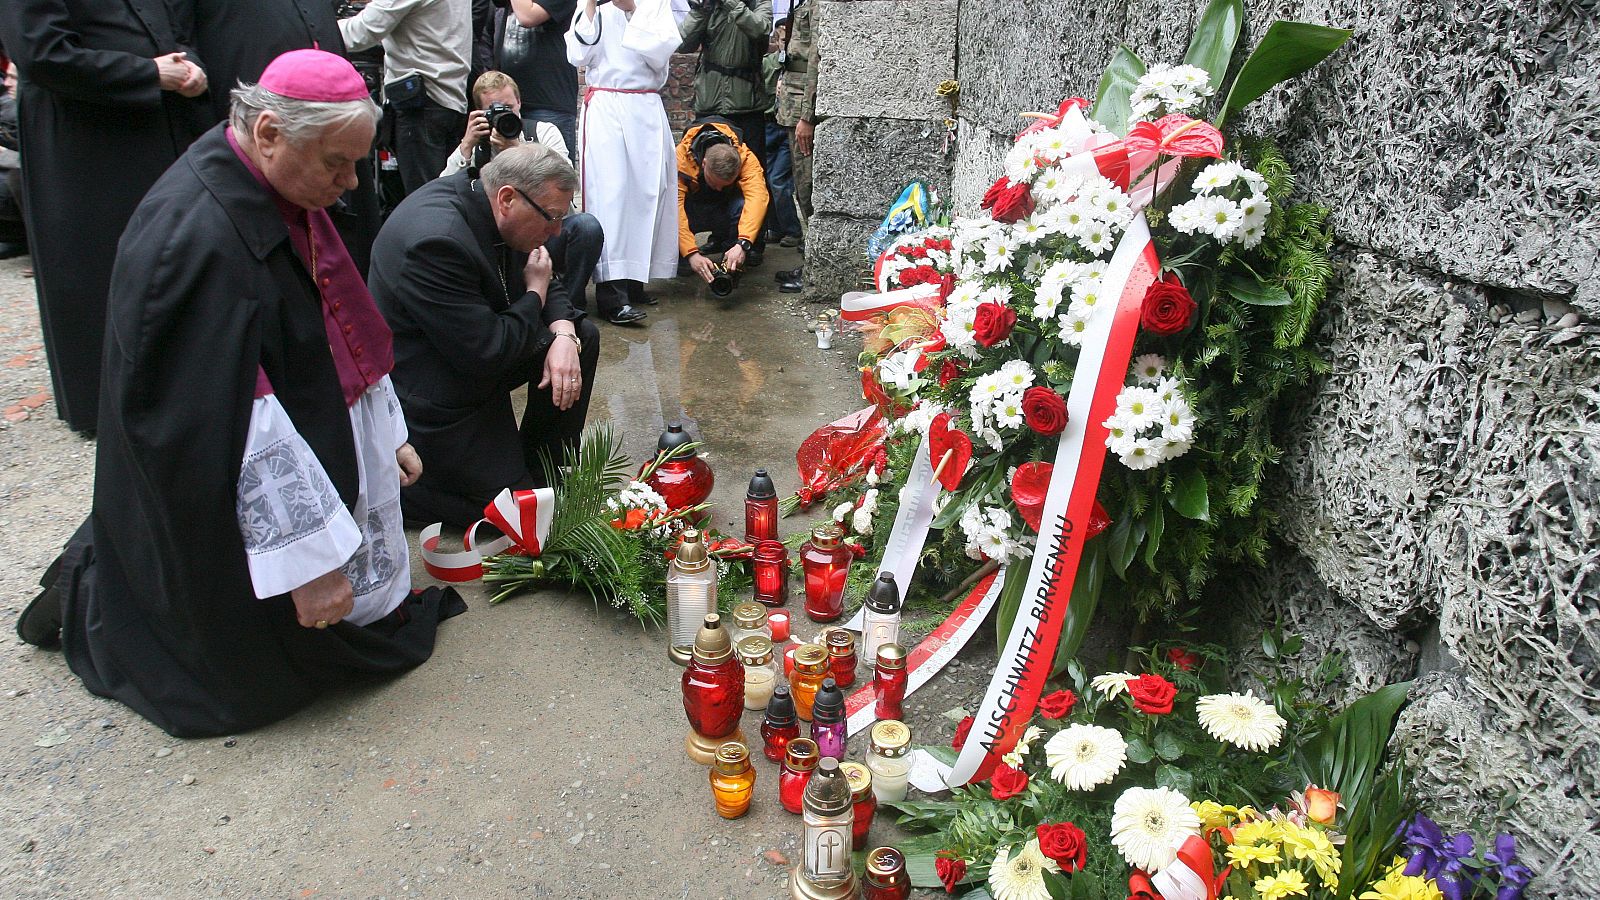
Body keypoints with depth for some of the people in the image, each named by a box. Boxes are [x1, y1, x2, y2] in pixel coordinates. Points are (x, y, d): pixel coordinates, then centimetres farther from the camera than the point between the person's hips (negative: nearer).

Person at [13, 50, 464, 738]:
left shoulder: (277, 190, -1)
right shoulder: (194, 238, -31)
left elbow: (338, 330, 10)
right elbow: (225, 429, -32)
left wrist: (386, 435, 11)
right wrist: (311, 560, -28)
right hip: (210, 507, -9)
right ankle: (89, 594, 23)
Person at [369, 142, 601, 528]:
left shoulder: (487, 206, -4)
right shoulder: (438, 239, -32)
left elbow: (544, 288, 7)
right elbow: (488, 353, -29)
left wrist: (563, 334, -14)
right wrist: (536, 292, -15)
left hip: (477, 360, 9)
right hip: (434, 396, -9)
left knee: (583, 336, 6)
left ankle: (543, 468, 15)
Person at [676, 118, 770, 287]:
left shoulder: (745, 158, -28)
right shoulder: (681, 159, -32)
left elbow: (757, 196, -42)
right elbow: (674, 206, -39)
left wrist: (743, 244, -55)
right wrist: (691, 252, -50)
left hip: (725, 207, 1)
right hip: (692, 209, 0)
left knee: (743, 204, -35)